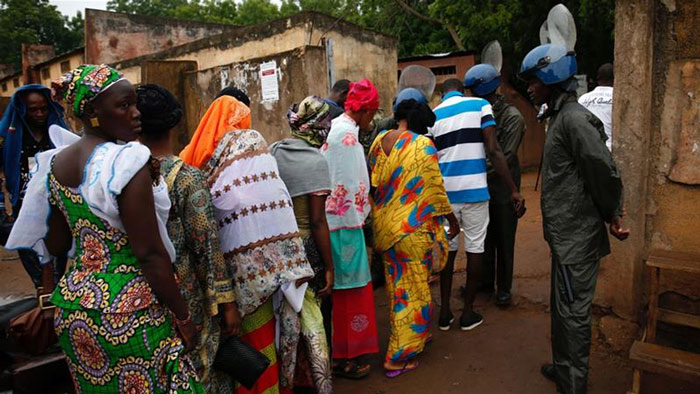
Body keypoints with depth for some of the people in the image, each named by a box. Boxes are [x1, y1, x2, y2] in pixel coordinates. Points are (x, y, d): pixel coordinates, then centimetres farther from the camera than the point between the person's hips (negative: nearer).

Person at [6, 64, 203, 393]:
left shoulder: (54, 164, 3)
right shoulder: (127, 163, -21)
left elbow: (54, 245, 9)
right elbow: (150, 254, -22)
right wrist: (183, 317, -14)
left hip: (72, 308, 8)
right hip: (128, 314, -8)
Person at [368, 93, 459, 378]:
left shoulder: (378, 142, 3)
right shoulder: (423, 145, -14)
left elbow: (373, 185, 9)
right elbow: (435, 187, -11)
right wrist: (452, 220, 3)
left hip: (384, 227, 7)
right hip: (412, 229, -6)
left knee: (397, 285, 19)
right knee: (414, 289, 6)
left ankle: (415, 336, 39)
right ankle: (398, 357, 13)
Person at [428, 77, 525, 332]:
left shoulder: (433, 116, 7)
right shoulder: (480, 105, 1)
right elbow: (494, 151, -8)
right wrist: (514, 190, -6)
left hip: (445, 193, 3)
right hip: (474, 190, -2)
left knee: (447, 249, 13)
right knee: (475, 249, 8)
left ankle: (444, 312, 18)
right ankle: (468, 312, 17)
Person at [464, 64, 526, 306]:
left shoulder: (512, 117, -13)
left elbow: (505, 157, -19)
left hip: (503, 188, -6)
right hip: (481, 186, 6)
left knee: (504, 240, 5)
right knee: (484, 237, 16)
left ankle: (504, 288, 18)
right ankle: (485, 280, 32)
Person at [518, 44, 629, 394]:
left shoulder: (574, 119, -18)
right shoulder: (560, 116, 13)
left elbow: (605, 172, -23)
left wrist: (612, 216, -9)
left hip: (576, 237, -10)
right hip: (565, 233, 10)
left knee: (573, 310, 2)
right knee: (562, 306, 21)